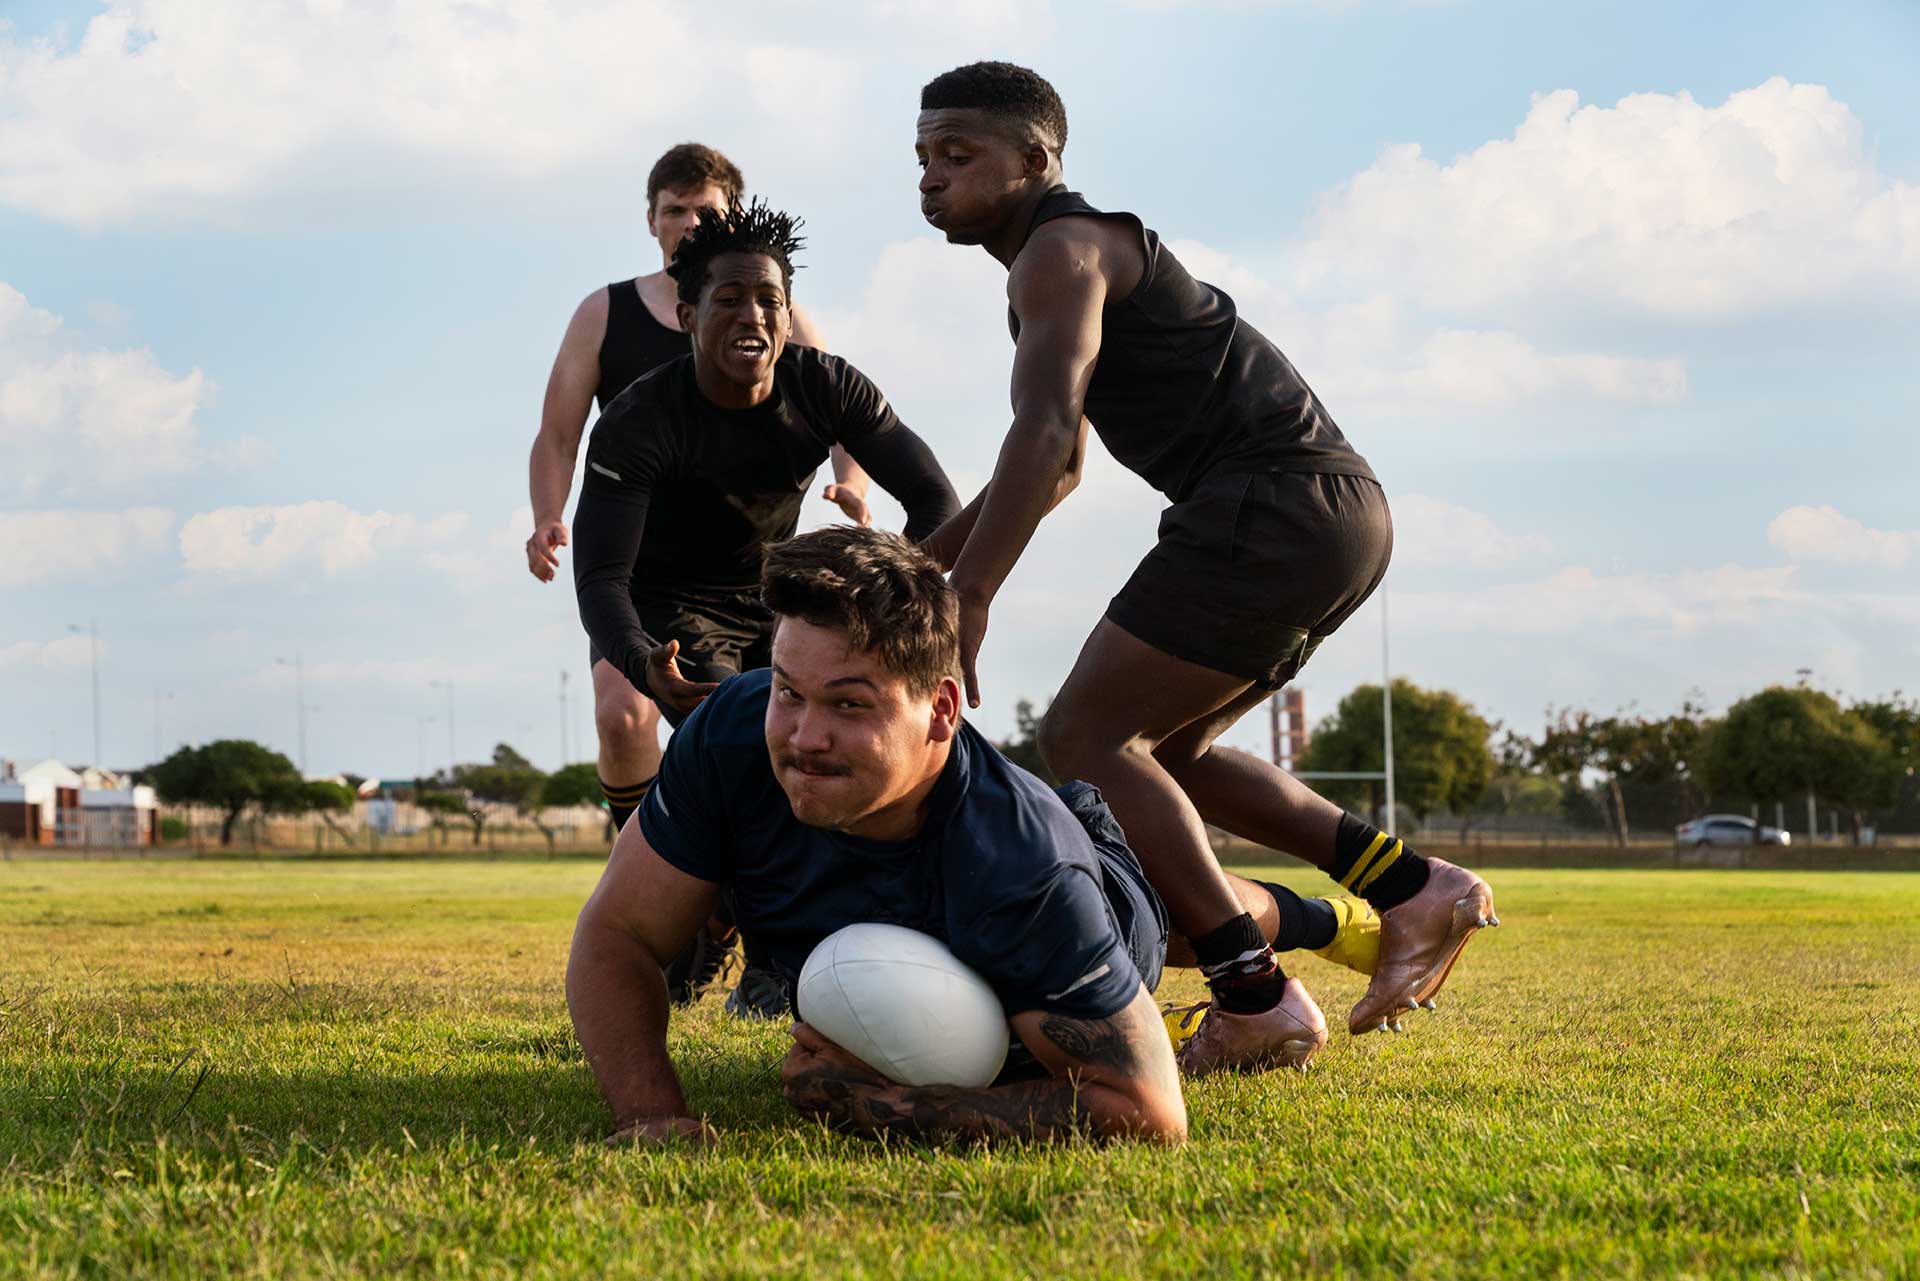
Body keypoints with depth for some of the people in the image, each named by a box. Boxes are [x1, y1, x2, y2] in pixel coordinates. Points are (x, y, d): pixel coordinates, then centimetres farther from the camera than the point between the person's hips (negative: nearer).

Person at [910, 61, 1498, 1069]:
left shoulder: (1059, 251, -6)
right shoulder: (1089, 256, 27)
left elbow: (1046, 431, -23)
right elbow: (1054, 463, 36)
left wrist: (967, 599, -30)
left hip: (1275, 504, -10)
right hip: (1339, 513, 10)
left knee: (1086, 738, -8)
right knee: (1155, 749, 18)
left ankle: (1255, 1001, -13)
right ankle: (1412, 888, 11)